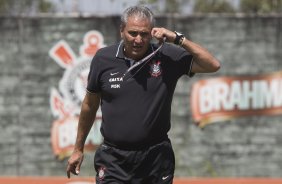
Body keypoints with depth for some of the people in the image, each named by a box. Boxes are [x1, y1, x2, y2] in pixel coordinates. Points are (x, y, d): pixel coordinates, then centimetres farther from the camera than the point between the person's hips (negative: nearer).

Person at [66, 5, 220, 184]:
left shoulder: (167, 56, -4)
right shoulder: (103, 58, 0)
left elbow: (213, 65, -12)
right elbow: (90, 105, 12)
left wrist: (178, 39, -16)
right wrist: (78, 149, 17)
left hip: (156, 159, 0)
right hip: (113, 160, 0)